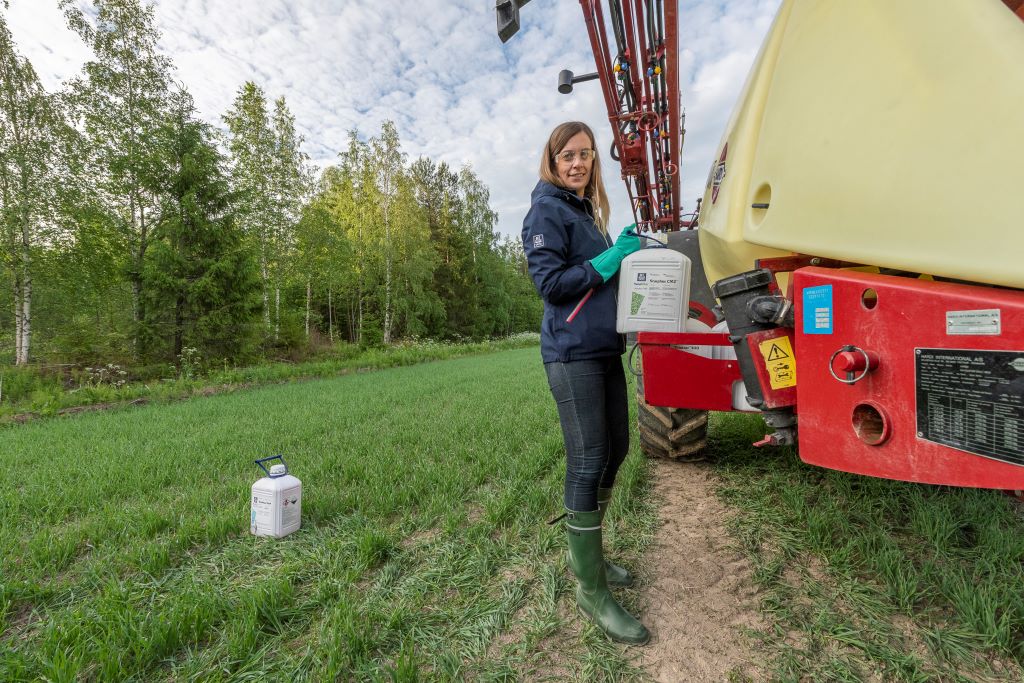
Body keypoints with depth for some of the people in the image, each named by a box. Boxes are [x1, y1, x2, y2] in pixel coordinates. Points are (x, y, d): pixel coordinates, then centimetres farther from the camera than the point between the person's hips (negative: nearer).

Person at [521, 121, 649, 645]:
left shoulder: (586, 209, 21)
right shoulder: (547, 210, -5)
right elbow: (550, 282, -16)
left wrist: (627, 250, 5)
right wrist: (612, 258, -13)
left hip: (605, 350, 10)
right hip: (572, 354, -9)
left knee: (616, 449, 14)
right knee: (588, 464, -7)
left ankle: (587, 552, 32)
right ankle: (591, 590, 8)